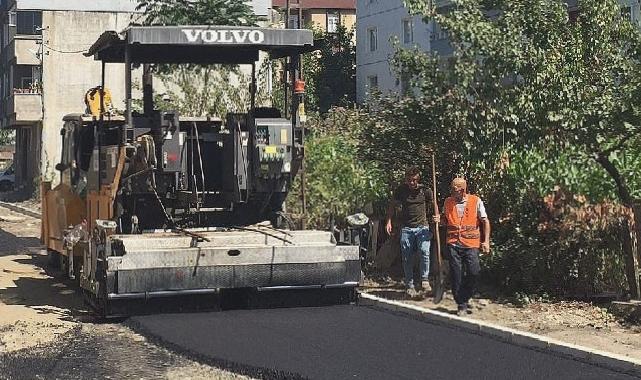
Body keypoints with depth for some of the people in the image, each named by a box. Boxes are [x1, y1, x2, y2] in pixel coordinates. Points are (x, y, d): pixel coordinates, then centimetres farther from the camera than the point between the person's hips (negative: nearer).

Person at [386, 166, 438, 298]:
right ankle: (409, 285, 14)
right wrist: (389, 221, 4)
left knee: (425, 251, -21)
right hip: (406, 228, 2)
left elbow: (433, 207, 11)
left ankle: (425, 280, -8)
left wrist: (436, 216, -10)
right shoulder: (401, 190, 0)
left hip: (422, 227, -2)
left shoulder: (425, 191, -2)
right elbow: (392, 205, 13)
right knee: (407, 258, 4)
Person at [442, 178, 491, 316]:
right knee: (456, 275, 0)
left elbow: (485, 221, 5)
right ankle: (461, 305, 8)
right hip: (453, 244, 2)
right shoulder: (448, 202, 9)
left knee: (474, 272, -11)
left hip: (471, 244, -2)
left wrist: (486, 241, -1)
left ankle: (463, 299, 9)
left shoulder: (476, 201, 0)